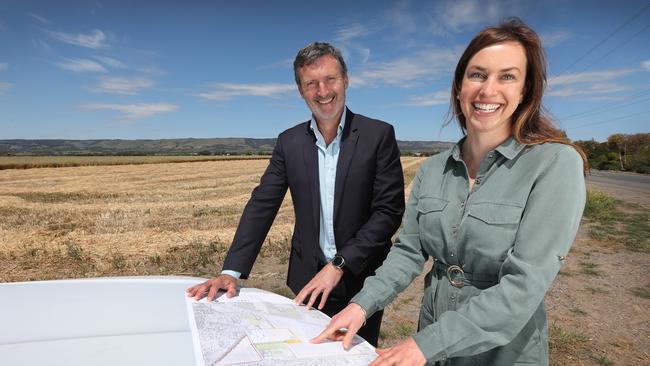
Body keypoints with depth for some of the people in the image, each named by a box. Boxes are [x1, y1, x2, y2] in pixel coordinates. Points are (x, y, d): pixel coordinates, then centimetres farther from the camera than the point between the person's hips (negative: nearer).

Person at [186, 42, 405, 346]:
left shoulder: (379, 135, -9)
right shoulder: (289, 142, 0)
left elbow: (389, 211, -13)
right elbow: (262, 205, -2)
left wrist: (339, 265, -19)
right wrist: (231, 271, -11)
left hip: (362, 281, -2)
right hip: (308, 281, 3)